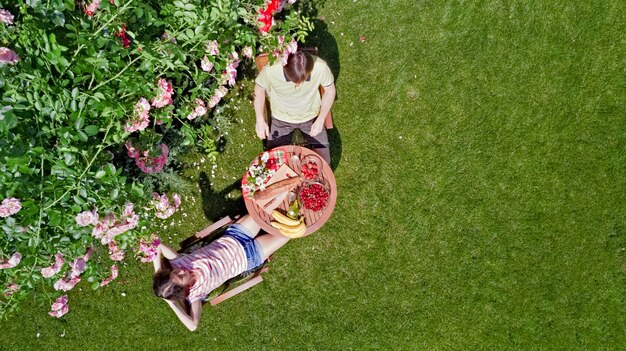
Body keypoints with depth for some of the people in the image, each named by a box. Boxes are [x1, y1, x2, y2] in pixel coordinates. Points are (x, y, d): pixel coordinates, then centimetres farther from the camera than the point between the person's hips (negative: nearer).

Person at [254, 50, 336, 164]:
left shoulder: (320, 67, -31)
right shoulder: (270, 70, -32)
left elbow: (330, 90, -9)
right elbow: (259, 89, -8)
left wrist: (320, 120, -15)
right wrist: (260, 120, -13)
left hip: (311, 116, 1)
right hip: (281, 118, 0)